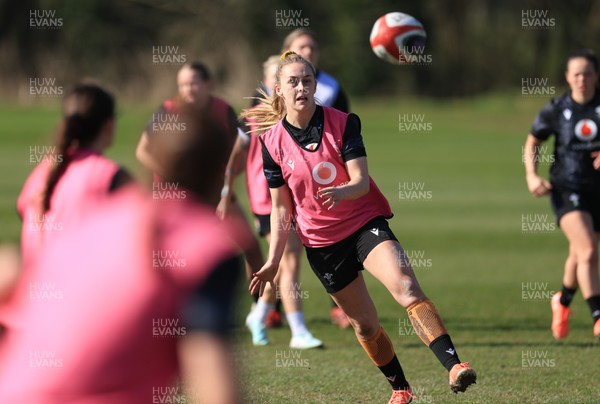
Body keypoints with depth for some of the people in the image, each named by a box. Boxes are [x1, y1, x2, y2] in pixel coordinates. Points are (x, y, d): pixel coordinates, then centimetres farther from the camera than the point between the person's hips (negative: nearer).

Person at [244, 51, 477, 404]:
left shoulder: (342, 123, -8)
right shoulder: (273, 142, -3)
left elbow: (362, 182, -15)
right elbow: (281, 207, 4)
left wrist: (342, 192, -38)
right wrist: (273, 261, 0)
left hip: (365, 222, -2)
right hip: (322, 242, 2)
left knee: (406, 287, -27)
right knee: (365, 324, 7)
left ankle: (454, 366, -38)